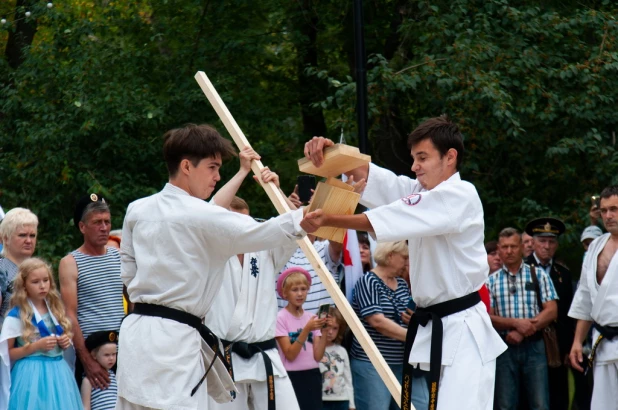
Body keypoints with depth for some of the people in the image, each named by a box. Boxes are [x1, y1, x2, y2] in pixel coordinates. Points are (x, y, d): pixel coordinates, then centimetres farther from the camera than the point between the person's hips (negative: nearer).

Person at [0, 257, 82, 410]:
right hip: (31, 375, -6)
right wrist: (37, 346, -18)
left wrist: (65, 342, 0)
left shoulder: (56, 310, 10)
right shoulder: (16, 316, -8)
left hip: (57, 372, 6)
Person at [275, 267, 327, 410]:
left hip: (312, 376, 5)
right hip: (292, 377, -5)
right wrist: (306, 330, -23)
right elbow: (290, 354, -14)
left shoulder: (311, 317, 7)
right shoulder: (281, 318, -7)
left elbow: (317, 355, 0)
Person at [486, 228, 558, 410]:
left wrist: (522, 332, -11)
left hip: (534, 347, 0)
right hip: (504, 349, 1)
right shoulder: (491, 281, 8)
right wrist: (516, 323, -15)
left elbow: (551, 311, 0)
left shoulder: (538, 275, 7)